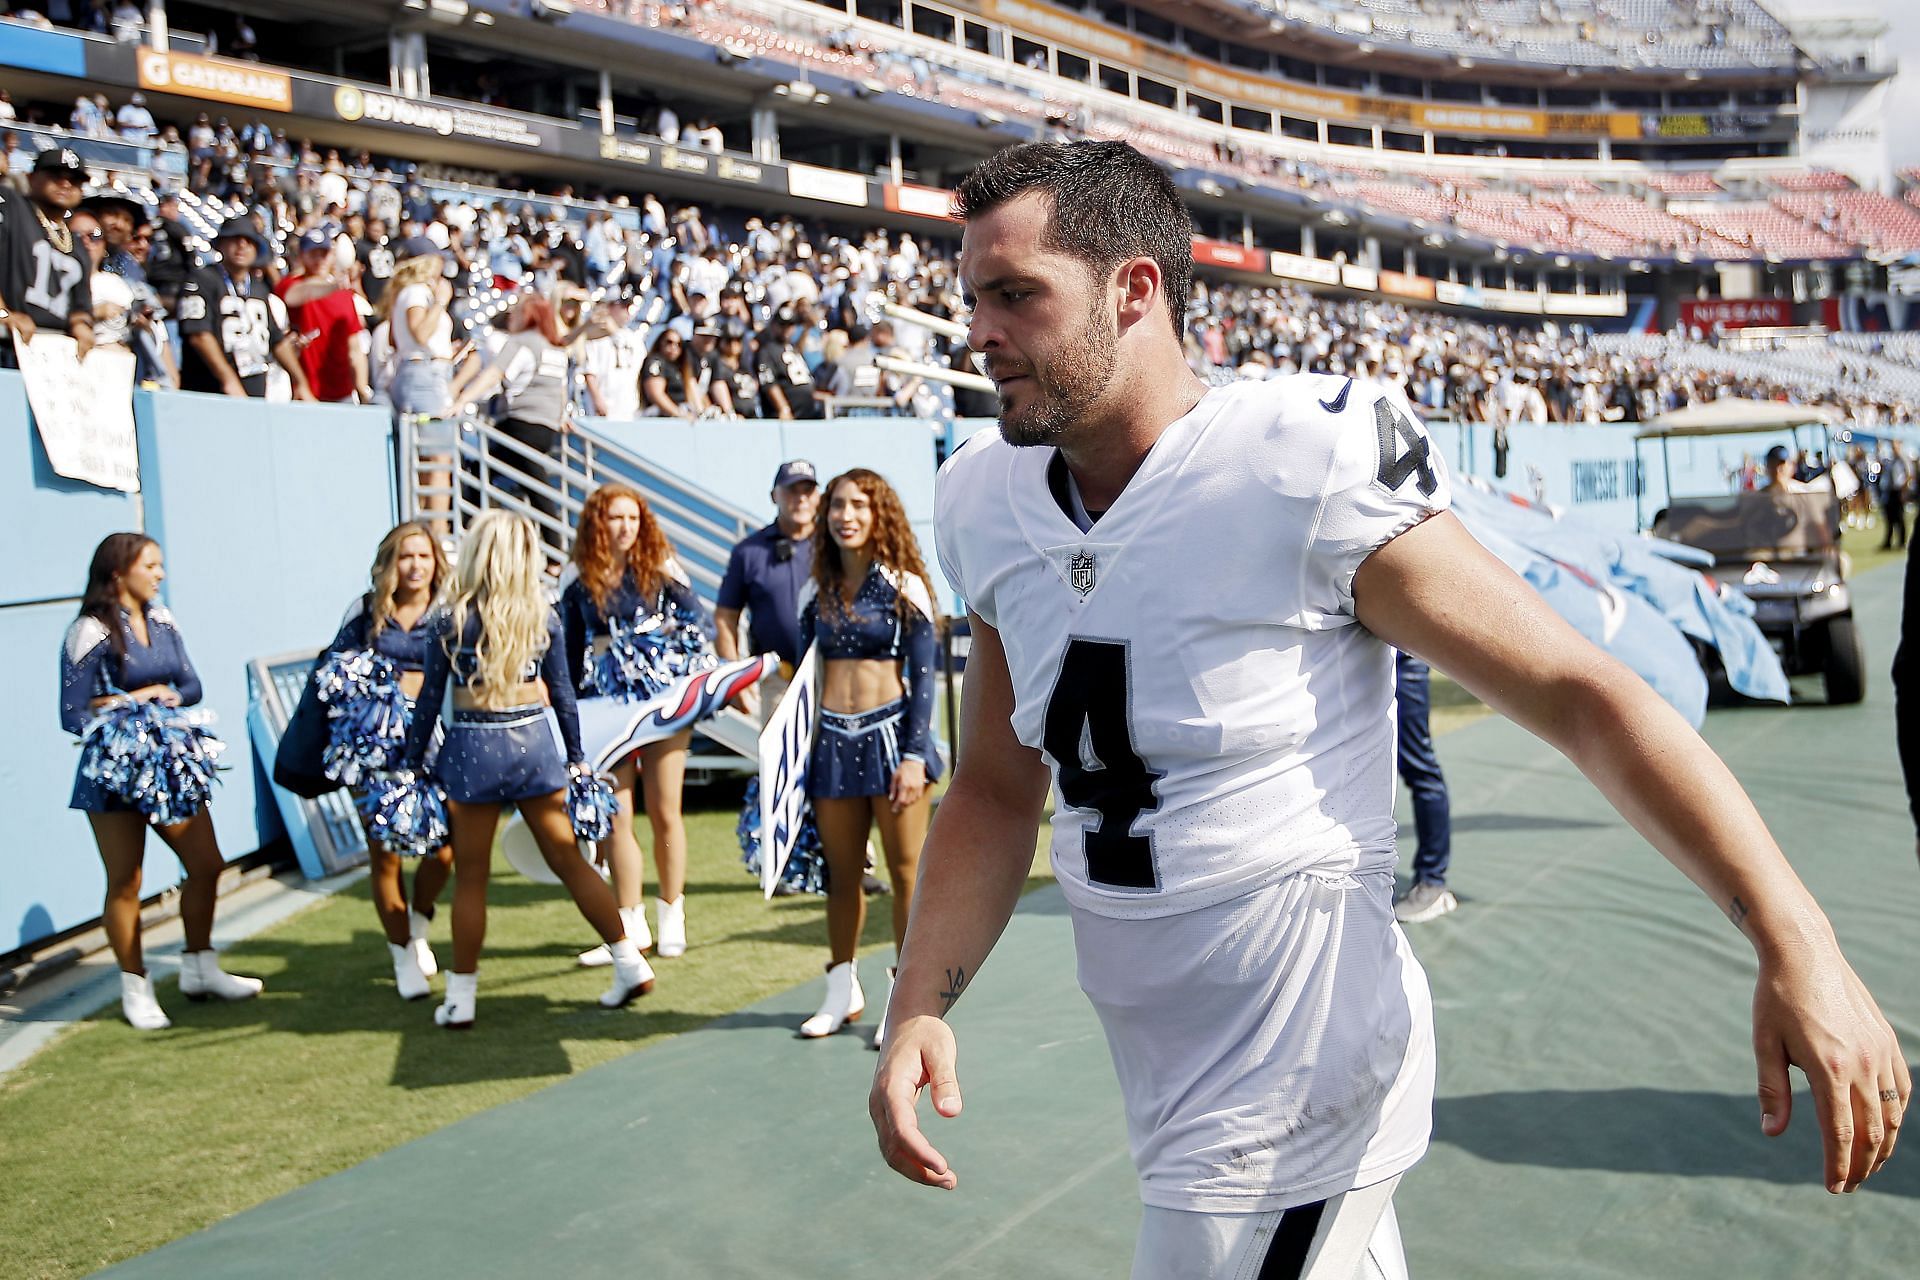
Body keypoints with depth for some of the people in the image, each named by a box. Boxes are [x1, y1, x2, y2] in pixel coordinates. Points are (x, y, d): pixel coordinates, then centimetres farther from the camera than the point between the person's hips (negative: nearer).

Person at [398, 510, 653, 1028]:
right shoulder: (543, 615, 0)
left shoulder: (450, 621, -8)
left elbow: (429, 700, -3)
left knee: (470, 877, 7)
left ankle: (461, 997, 13)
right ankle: (630, 961, 10)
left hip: (472, 751, -3)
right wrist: (577, 757, 15)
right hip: (533, 742, 3)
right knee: (567, 859, 11)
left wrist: (412, 762, 7)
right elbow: (562, 692, 5)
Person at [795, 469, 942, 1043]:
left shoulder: (904, 586, -2)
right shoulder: (816, 590, 9)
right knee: (841, 872, 10)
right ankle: (843, 990, 23)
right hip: (832, 740, 4)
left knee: (906, 870, 2)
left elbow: (923, 676, -5)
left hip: (891, 734, -4)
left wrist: (915, 755, -13)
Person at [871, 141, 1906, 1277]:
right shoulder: (988, 508, 1)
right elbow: (997, 792, 9)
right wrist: (919, 1009, -3)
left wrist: (1796, 942, -21)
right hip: (1165, 1084, 6)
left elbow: (1576, 690, -16)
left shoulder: (1307, 469, -19)